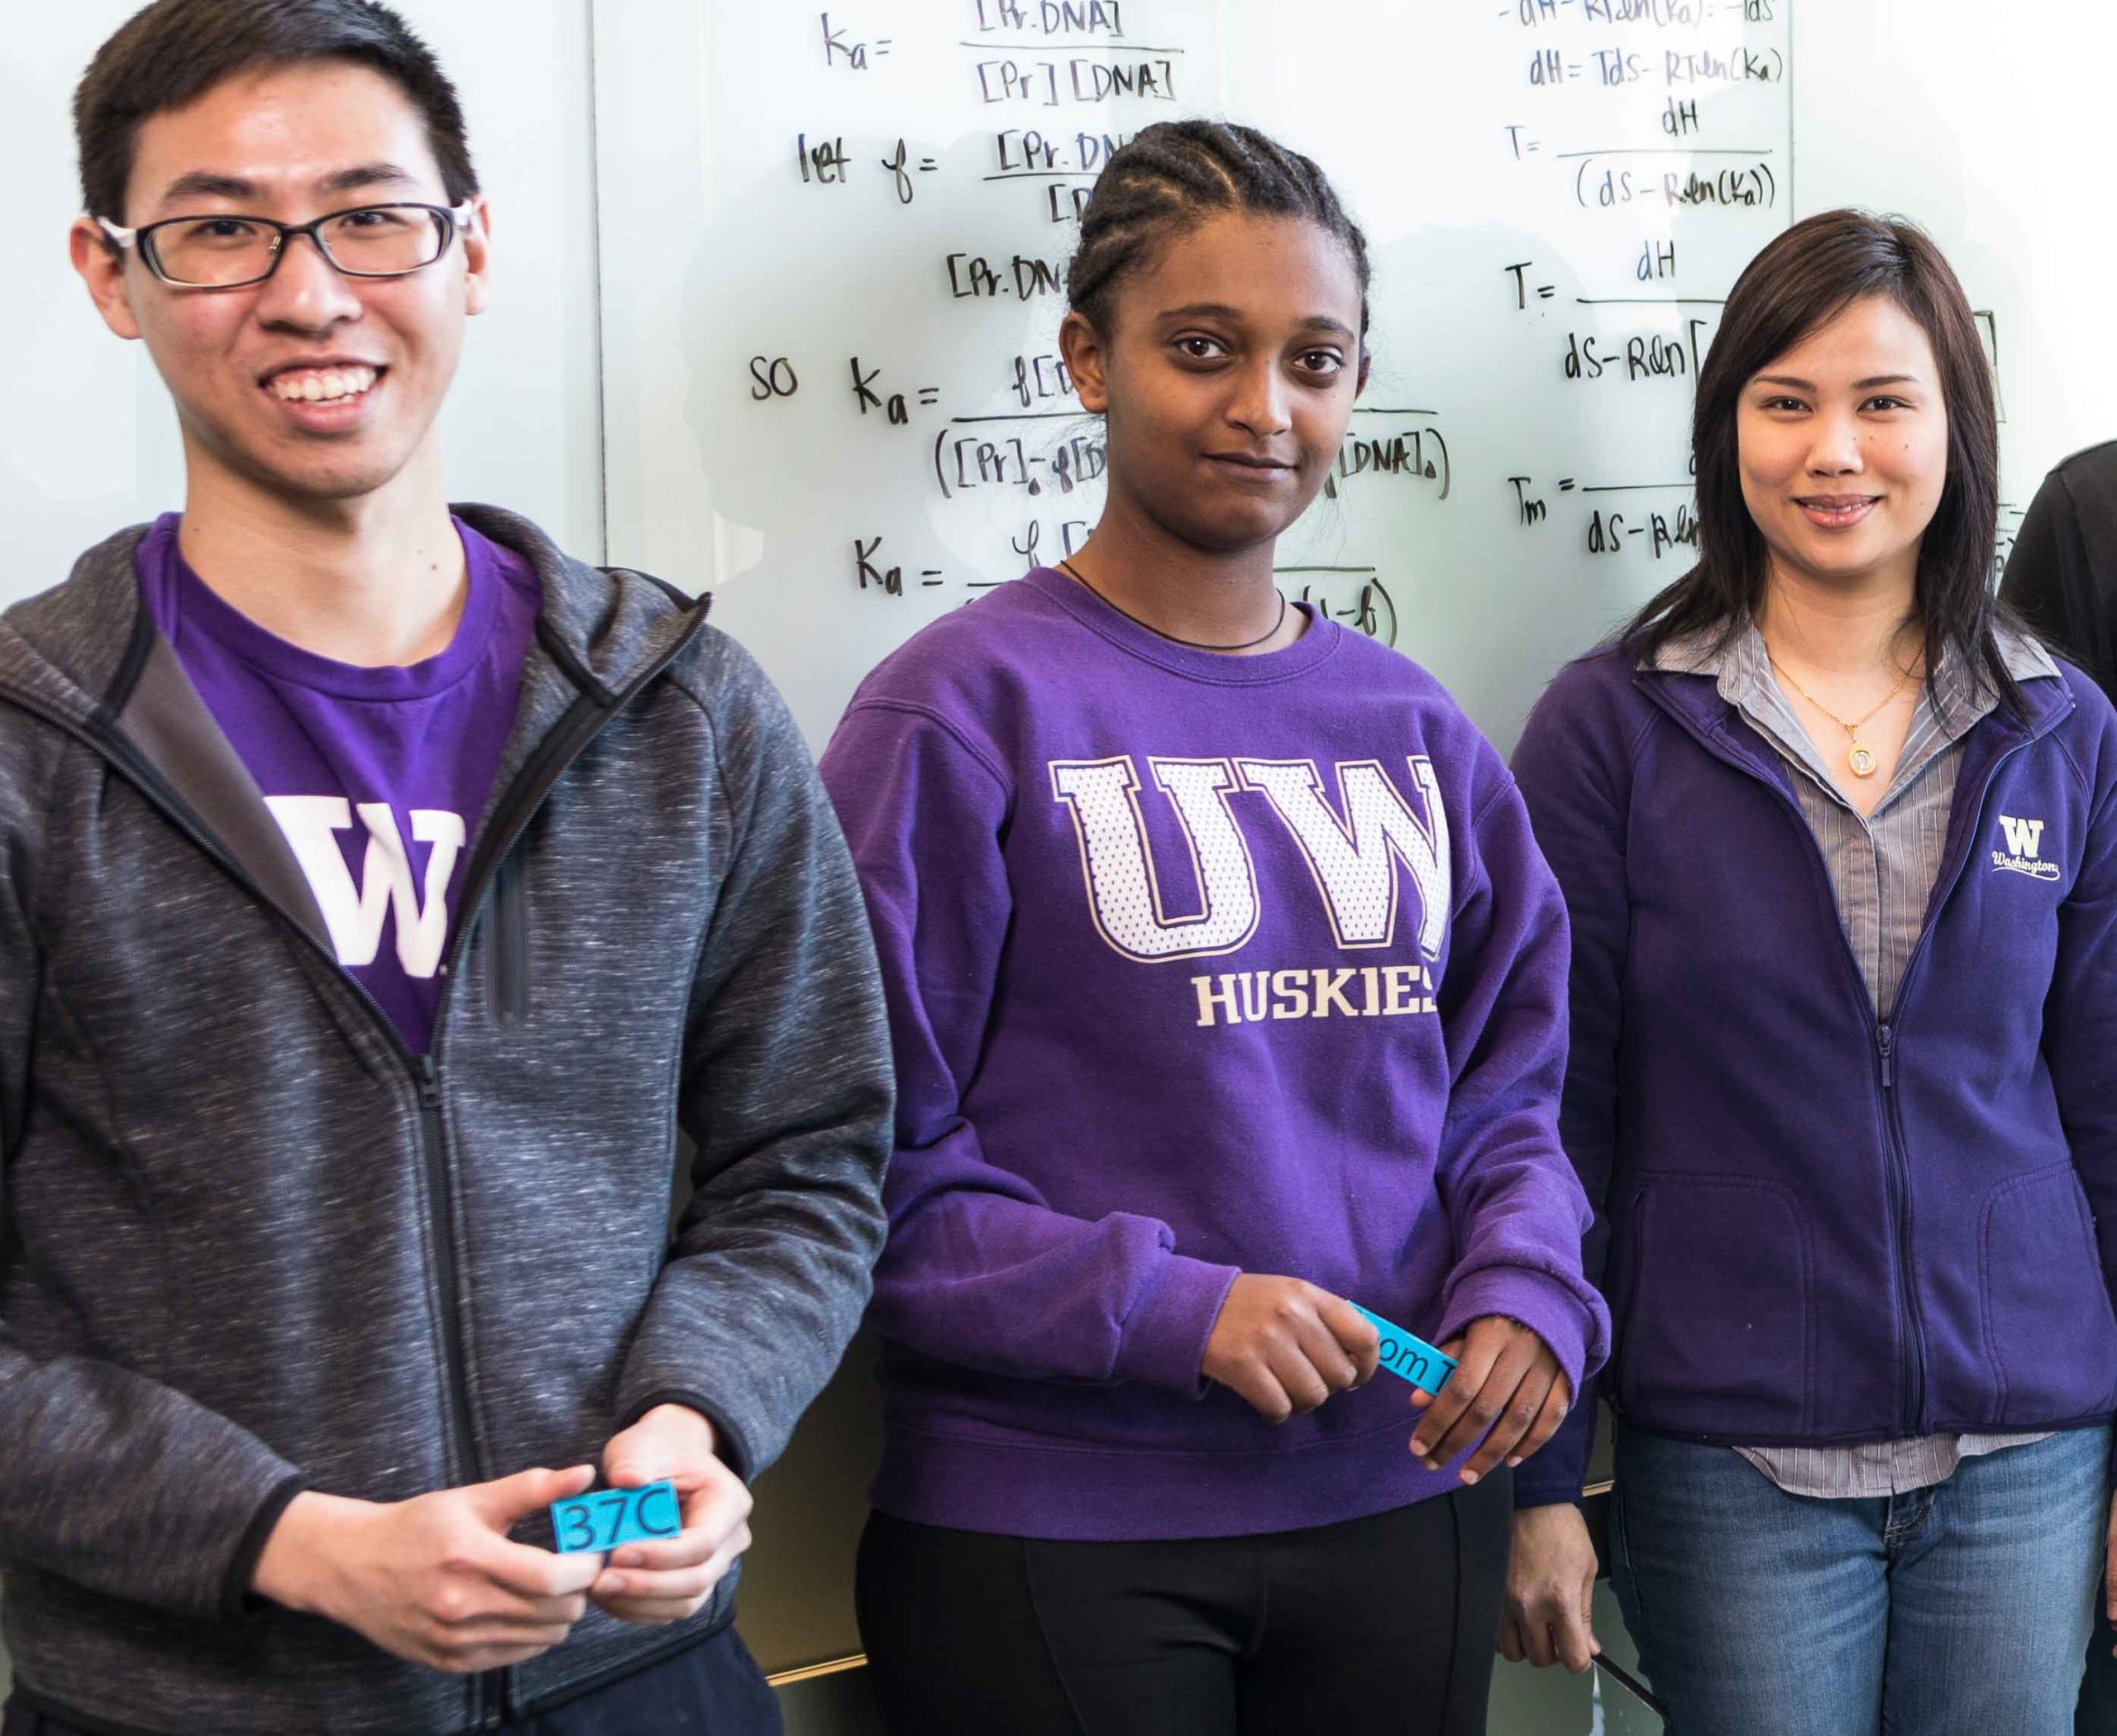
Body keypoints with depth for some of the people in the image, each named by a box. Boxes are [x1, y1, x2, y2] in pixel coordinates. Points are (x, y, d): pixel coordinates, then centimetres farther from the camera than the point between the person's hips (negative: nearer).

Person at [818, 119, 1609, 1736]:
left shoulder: (1411, 729, 8)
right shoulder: (965, 708, -9)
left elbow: (1509, 1071, 12)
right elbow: (869, 1155, -12)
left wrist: (1526, 1286, -7)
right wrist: (1170, 1307, -20)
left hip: (1403, 1508, 5)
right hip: (1050, 1535, -5)